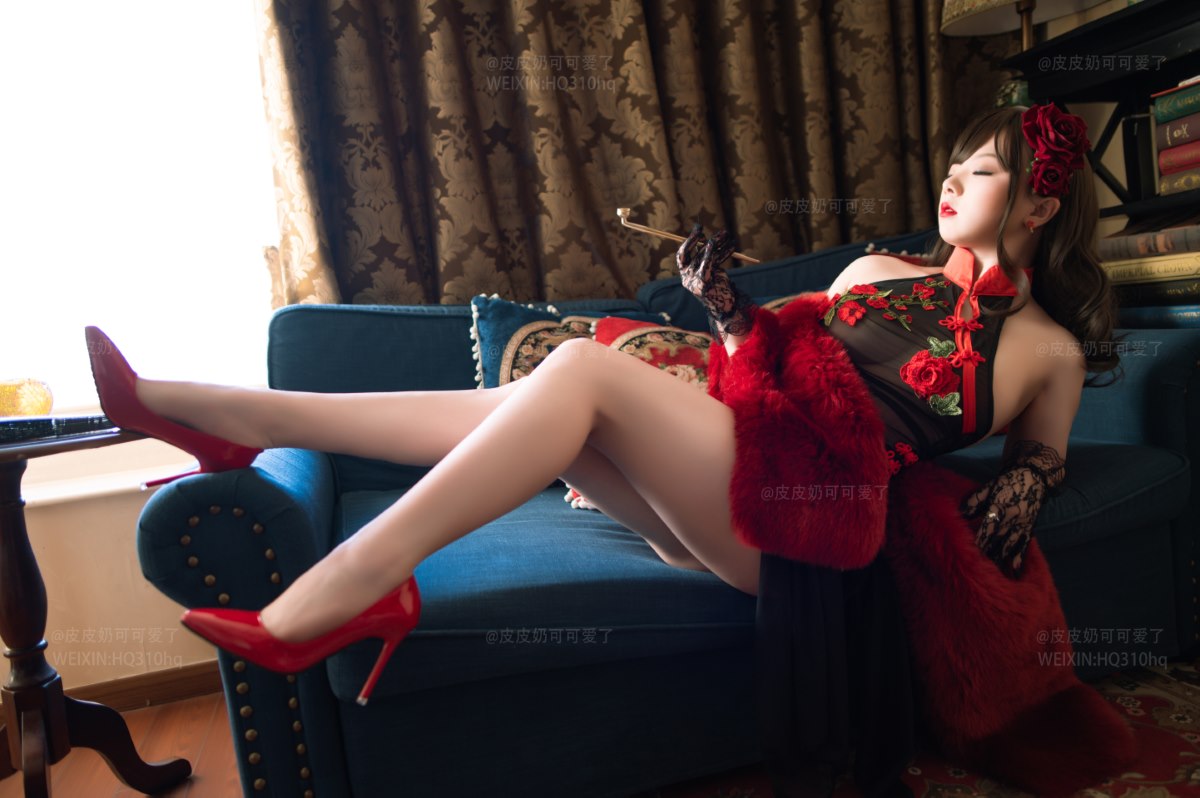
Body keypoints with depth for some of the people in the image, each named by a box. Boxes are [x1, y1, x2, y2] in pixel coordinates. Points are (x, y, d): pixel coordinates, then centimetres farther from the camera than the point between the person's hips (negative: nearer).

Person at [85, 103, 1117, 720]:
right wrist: (725, 304, 9)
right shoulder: (879, 270, 23)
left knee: (583, 365, -26)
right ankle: (208, 411, -9)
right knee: (518, 405, -14)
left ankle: (324, 601, -24)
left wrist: (1019, 495, 2)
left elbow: (1042, 457, 24)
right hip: (731, 496, 6)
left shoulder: (1050, 347, 13)